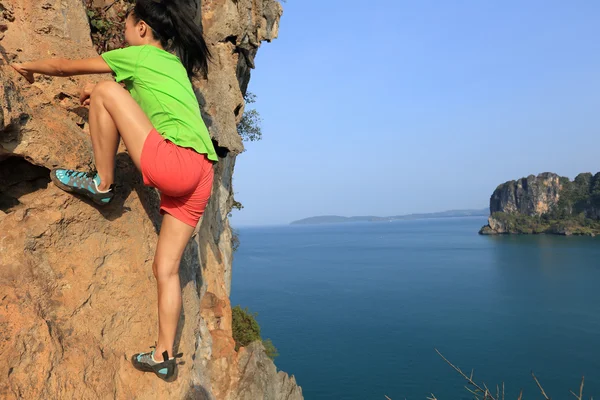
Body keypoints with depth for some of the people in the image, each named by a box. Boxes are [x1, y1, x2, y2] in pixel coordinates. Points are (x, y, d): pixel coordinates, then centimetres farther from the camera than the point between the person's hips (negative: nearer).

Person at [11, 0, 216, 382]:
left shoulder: (141, 54, 8)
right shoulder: (171, 63, 29)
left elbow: (65, 66, 16)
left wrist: (29, 67, 32)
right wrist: (107, 98, 41)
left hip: (174, 161, -9)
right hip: (199, 175, 9)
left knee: (105, 91, 1)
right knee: (166, 268, 11)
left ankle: (102, 184, 8)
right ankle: (164, 357, 16)